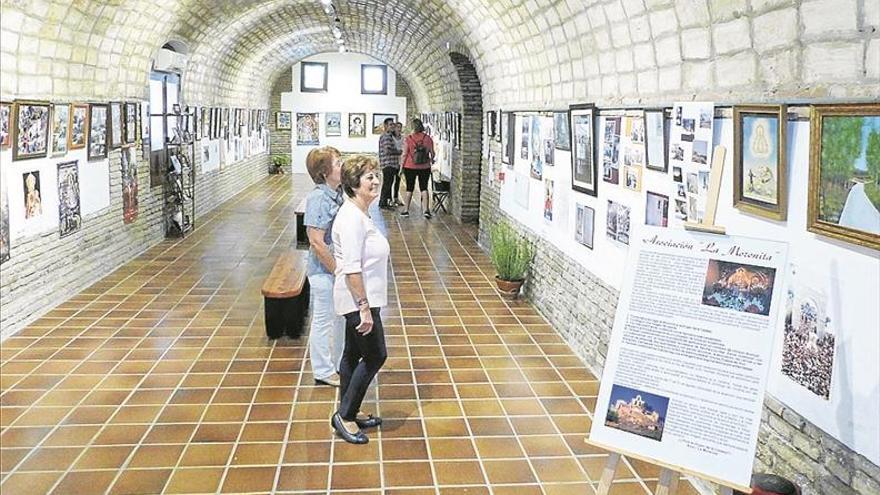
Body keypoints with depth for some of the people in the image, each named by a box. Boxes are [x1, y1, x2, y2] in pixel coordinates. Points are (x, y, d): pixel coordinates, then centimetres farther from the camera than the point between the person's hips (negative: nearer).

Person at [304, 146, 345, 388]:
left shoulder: (338, 194, 3)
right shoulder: (318, 198, -21)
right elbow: (317, 243, -23)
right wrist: (337, 269, -16)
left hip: (340, 267, 8)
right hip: (324, 271, -8)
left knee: (341, 318, 20)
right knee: (323, 320, 8)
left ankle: (339, 365, 37)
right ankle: (323, 371, 23)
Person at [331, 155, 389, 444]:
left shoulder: (361, 213, 11)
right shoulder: (351, 217, -21)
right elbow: (352, 268, -25)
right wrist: (365, 308, -25)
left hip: (361, 298, 10)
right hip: (359, 300, -10)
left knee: (353, 354, 16)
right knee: (375, 355, -3)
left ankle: (348, 414, 27)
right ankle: (344, 416, 7)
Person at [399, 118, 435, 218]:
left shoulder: (408, 139, -9)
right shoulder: (428, 138, -2)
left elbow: (404, 154, -8)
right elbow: (432, 153, 4)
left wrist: (401, 166, 2)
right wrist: (431, 160, 25)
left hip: (410, 167, -1)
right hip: (425, 167, 1)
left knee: (409, 188, 9)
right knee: (424, 188, 8)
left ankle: (406, 210, 14)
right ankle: (426, 210, -1)